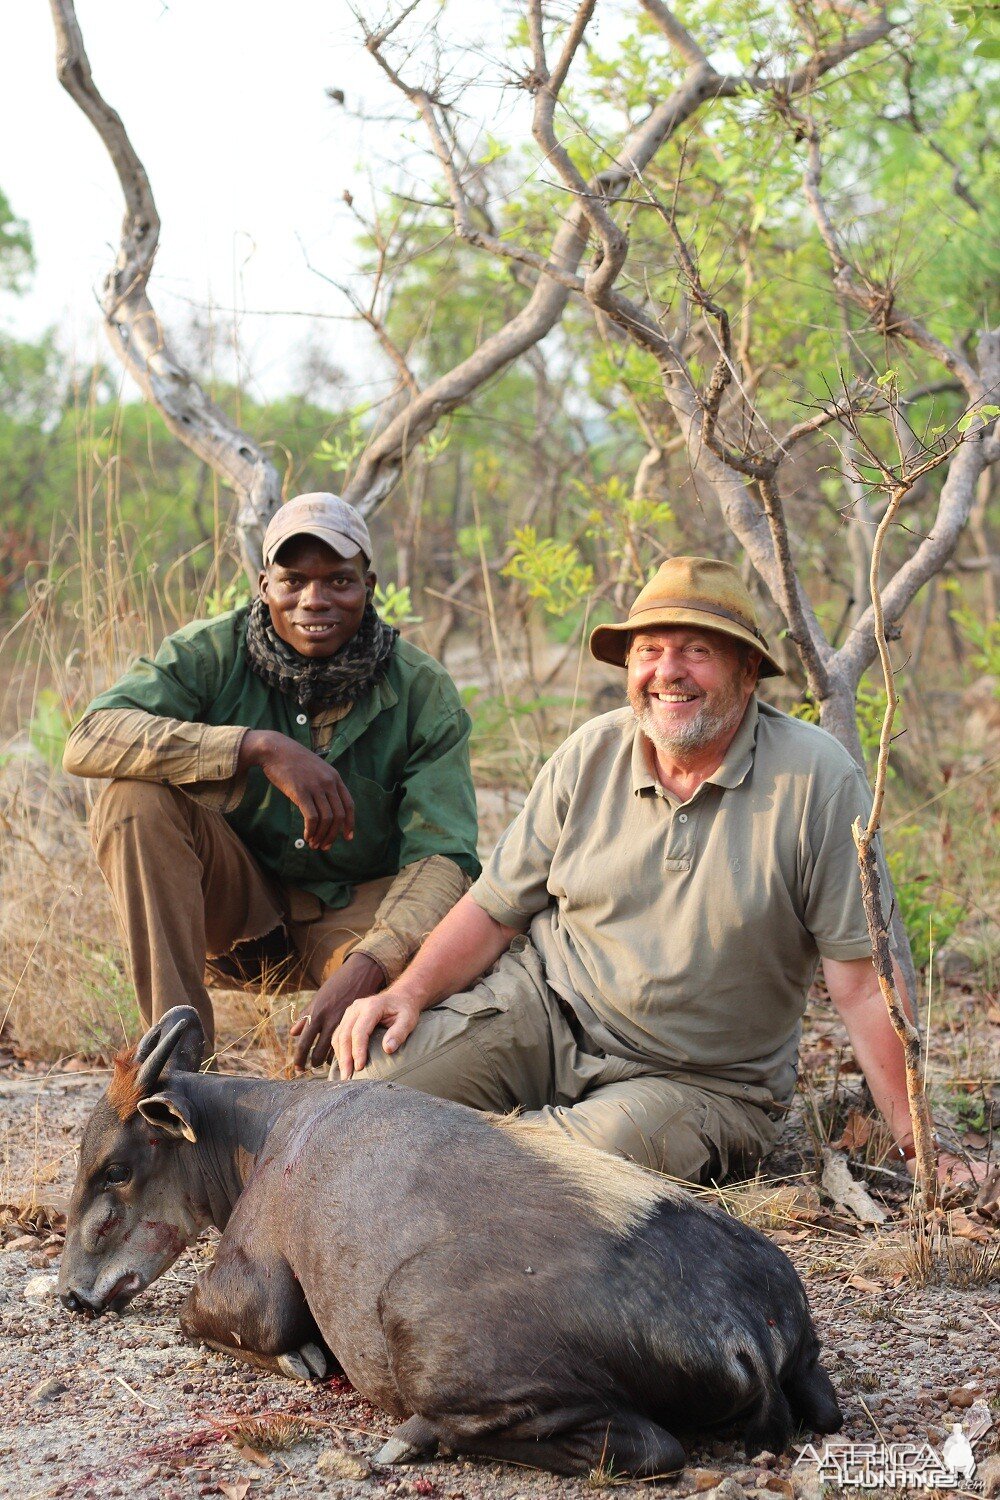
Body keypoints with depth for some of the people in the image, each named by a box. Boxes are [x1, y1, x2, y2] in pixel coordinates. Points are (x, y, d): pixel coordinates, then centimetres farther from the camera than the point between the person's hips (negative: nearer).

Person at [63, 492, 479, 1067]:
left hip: (356, 908, -1)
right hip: (237, 899, 1)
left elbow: (443, 856, -20)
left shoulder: (423, 691, -12)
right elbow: (89, 740, -29)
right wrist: (259, 748, -39)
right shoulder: (214, 653, -13)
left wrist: (366, 967, -40)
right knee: (135, 799, -27)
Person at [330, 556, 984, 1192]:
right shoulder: (590, 755, -1)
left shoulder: (818, 779, -13)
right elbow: (495, 909, 5)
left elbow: (863, 978, -12)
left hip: (703, 1081, -2)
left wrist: (915, 1145, -14)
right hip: (546, 1004, 2)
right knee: (369, 1075, -21)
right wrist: (408, 993, -13)